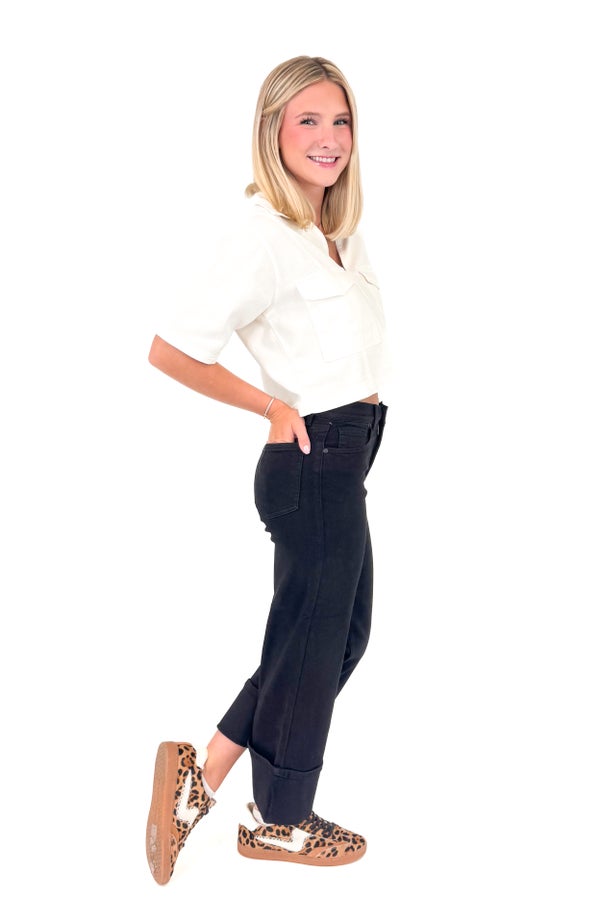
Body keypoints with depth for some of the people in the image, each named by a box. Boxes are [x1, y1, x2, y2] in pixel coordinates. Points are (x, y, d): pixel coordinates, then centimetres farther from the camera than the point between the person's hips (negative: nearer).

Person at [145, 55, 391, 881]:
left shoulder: (338, 230, 10)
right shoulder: (264, 233, -18)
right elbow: (172, 350, -22)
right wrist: (278, 409, -13)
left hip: (343, 461, 9)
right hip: (315, 464, -9)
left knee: (341, 633, 18)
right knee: (313, 638, 6)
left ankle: (202, 774, 25)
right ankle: (278, 823, 28)